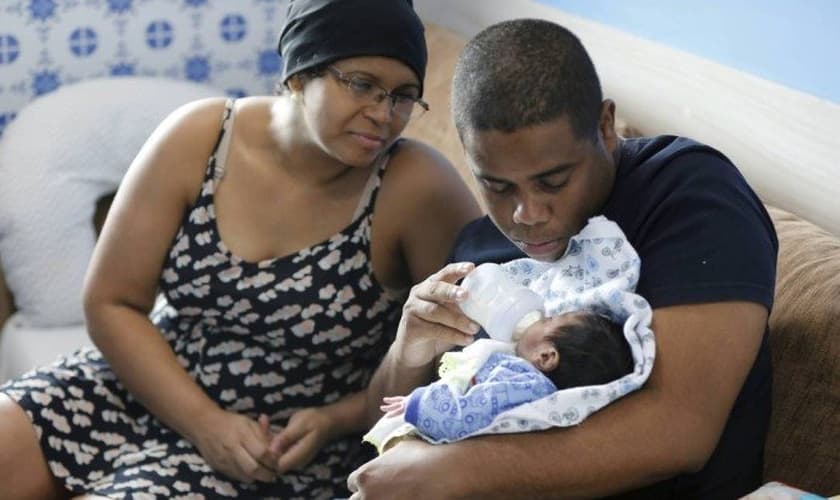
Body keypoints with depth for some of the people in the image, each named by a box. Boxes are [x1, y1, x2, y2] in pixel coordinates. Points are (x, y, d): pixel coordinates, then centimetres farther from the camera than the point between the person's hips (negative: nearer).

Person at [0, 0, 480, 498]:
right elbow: (112, 303, -5)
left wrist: (337, 420, -18)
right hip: (146, 387, 4)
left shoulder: (417, 187, -18)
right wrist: (205, 422, -16)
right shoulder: (197, 139, -10)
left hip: (284, 450, -3)